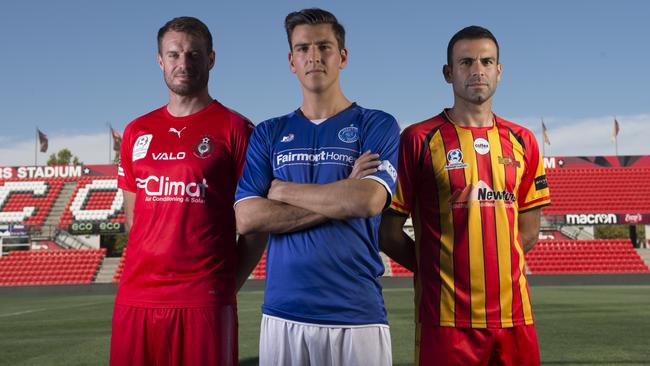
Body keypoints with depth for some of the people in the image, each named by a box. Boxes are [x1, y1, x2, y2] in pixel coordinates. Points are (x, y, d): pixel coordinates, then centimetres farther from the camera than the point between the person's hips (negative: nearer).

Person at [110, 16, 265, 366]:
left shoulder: (235, 129, -1)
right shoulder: (137, 132, 12)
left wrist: (228, 283, -4)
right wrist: (150, 267, 10)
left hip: (205, 302, -4)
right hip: (135, 297, 4)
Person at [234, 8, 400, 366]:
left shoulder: (377, 125, 2)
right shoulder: (268, 133, 10)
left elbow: (369, 201, -15)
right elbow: (246, 219, -3)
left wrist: (282, 190, -4)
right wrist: (340, 199, -9)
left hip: (357, 315, -2)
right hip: (282, 314, 2)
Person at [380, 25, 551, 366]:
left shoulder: (521, 141, 10)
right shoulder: (419, 139, -4)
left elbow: (528, 230, 16)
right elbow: (388, 231, -3)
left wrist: (494, 268, 5)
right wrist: (436, 272, -1)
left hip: (514, 312, 4)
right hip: (447, 317, -4)